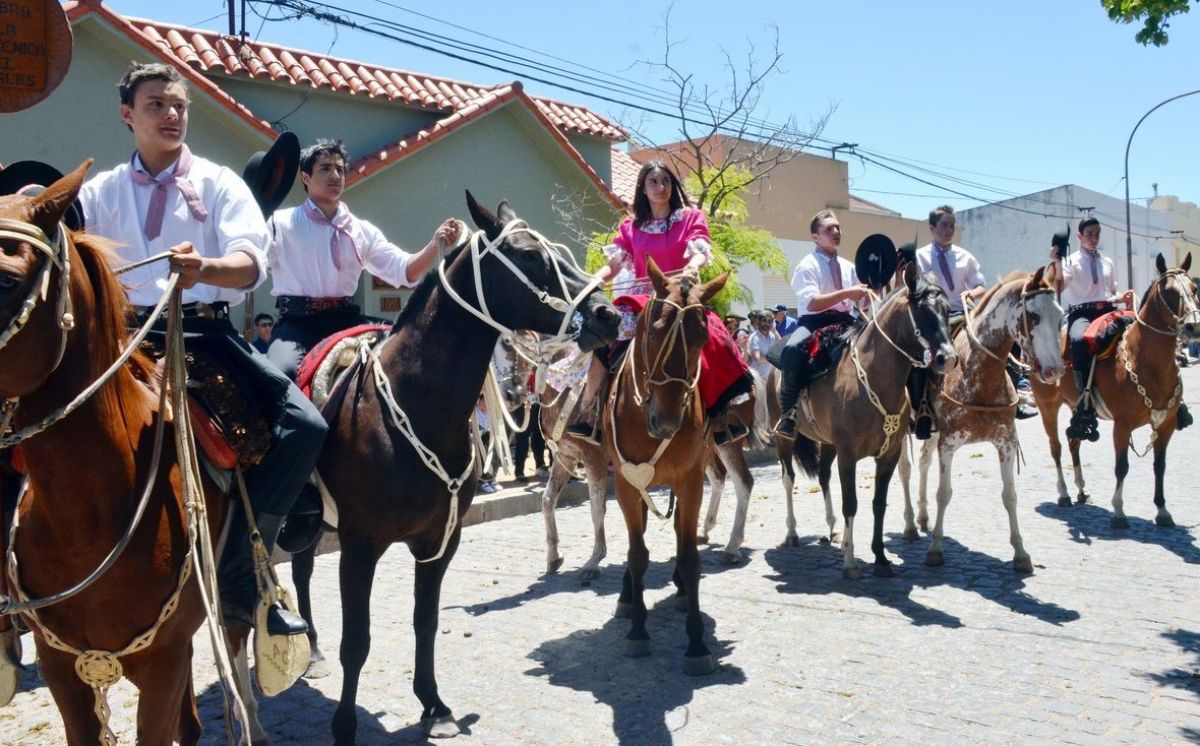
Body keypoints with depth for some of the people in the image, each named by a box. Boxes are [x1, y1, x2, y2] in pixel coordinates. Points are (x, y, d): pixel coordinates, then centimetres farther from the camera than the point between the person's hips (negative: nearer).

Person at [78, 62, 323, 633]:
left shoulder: (218, 183, 8)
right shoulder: (100, 192, 16)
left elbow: (251, 263, -9)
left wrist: (203, 269, -32)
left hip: (207, 333, -1)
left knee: (305, 426, -21)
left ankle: (238, 580, -11)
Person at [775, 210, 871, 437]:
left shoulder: (849, 267, 15)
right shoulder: (808, 265, -4)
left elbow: (864, 303, 16)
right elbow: (811, 303, -19)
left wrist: (870, 295, -7)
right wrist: (846, 293, -25)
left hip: (845, 322, 7)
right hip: (814, 322, -6)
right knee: (793, 350, -36)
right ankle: (789, 411, -21)